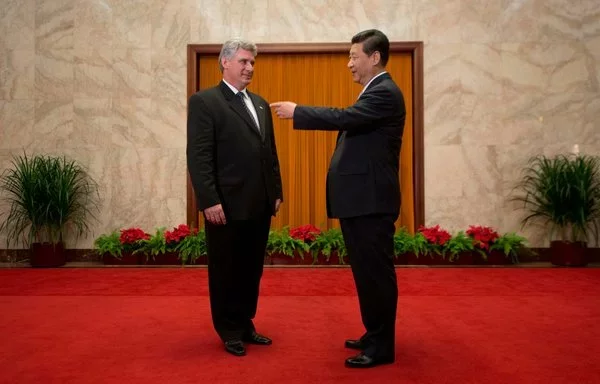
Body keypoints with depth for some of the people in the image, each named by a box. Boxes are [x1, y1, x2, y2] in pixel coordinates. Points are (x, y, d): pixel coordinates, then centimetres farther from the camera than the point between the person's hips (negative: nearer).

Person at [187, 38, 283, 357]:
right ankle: (230, 332, 23)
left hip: (259, 205, 7)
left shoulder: (260, 104, 17)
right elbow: (198, 157, -13)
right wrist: (210, 201, -19)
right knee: (226, 271, 8)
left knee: (251, 270, 14)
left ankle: (245, 325, 30)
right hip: (227, 205, -6)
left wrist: (276, 192, 12)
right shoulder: (204, 102, -5)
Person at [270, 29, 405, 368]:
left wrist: (297, 111, -16)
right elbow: (348, 121, 17)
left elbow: (344, 117, -24)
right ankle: (375, 335, 29)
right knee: (367, 271, 16)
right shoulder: (375, 91, 20)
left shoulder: (385, 92, -13)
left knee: (376, 271, -2)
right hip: (362, 199, 11)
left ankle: (382, 346, 10)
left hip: (372, 200, -11)